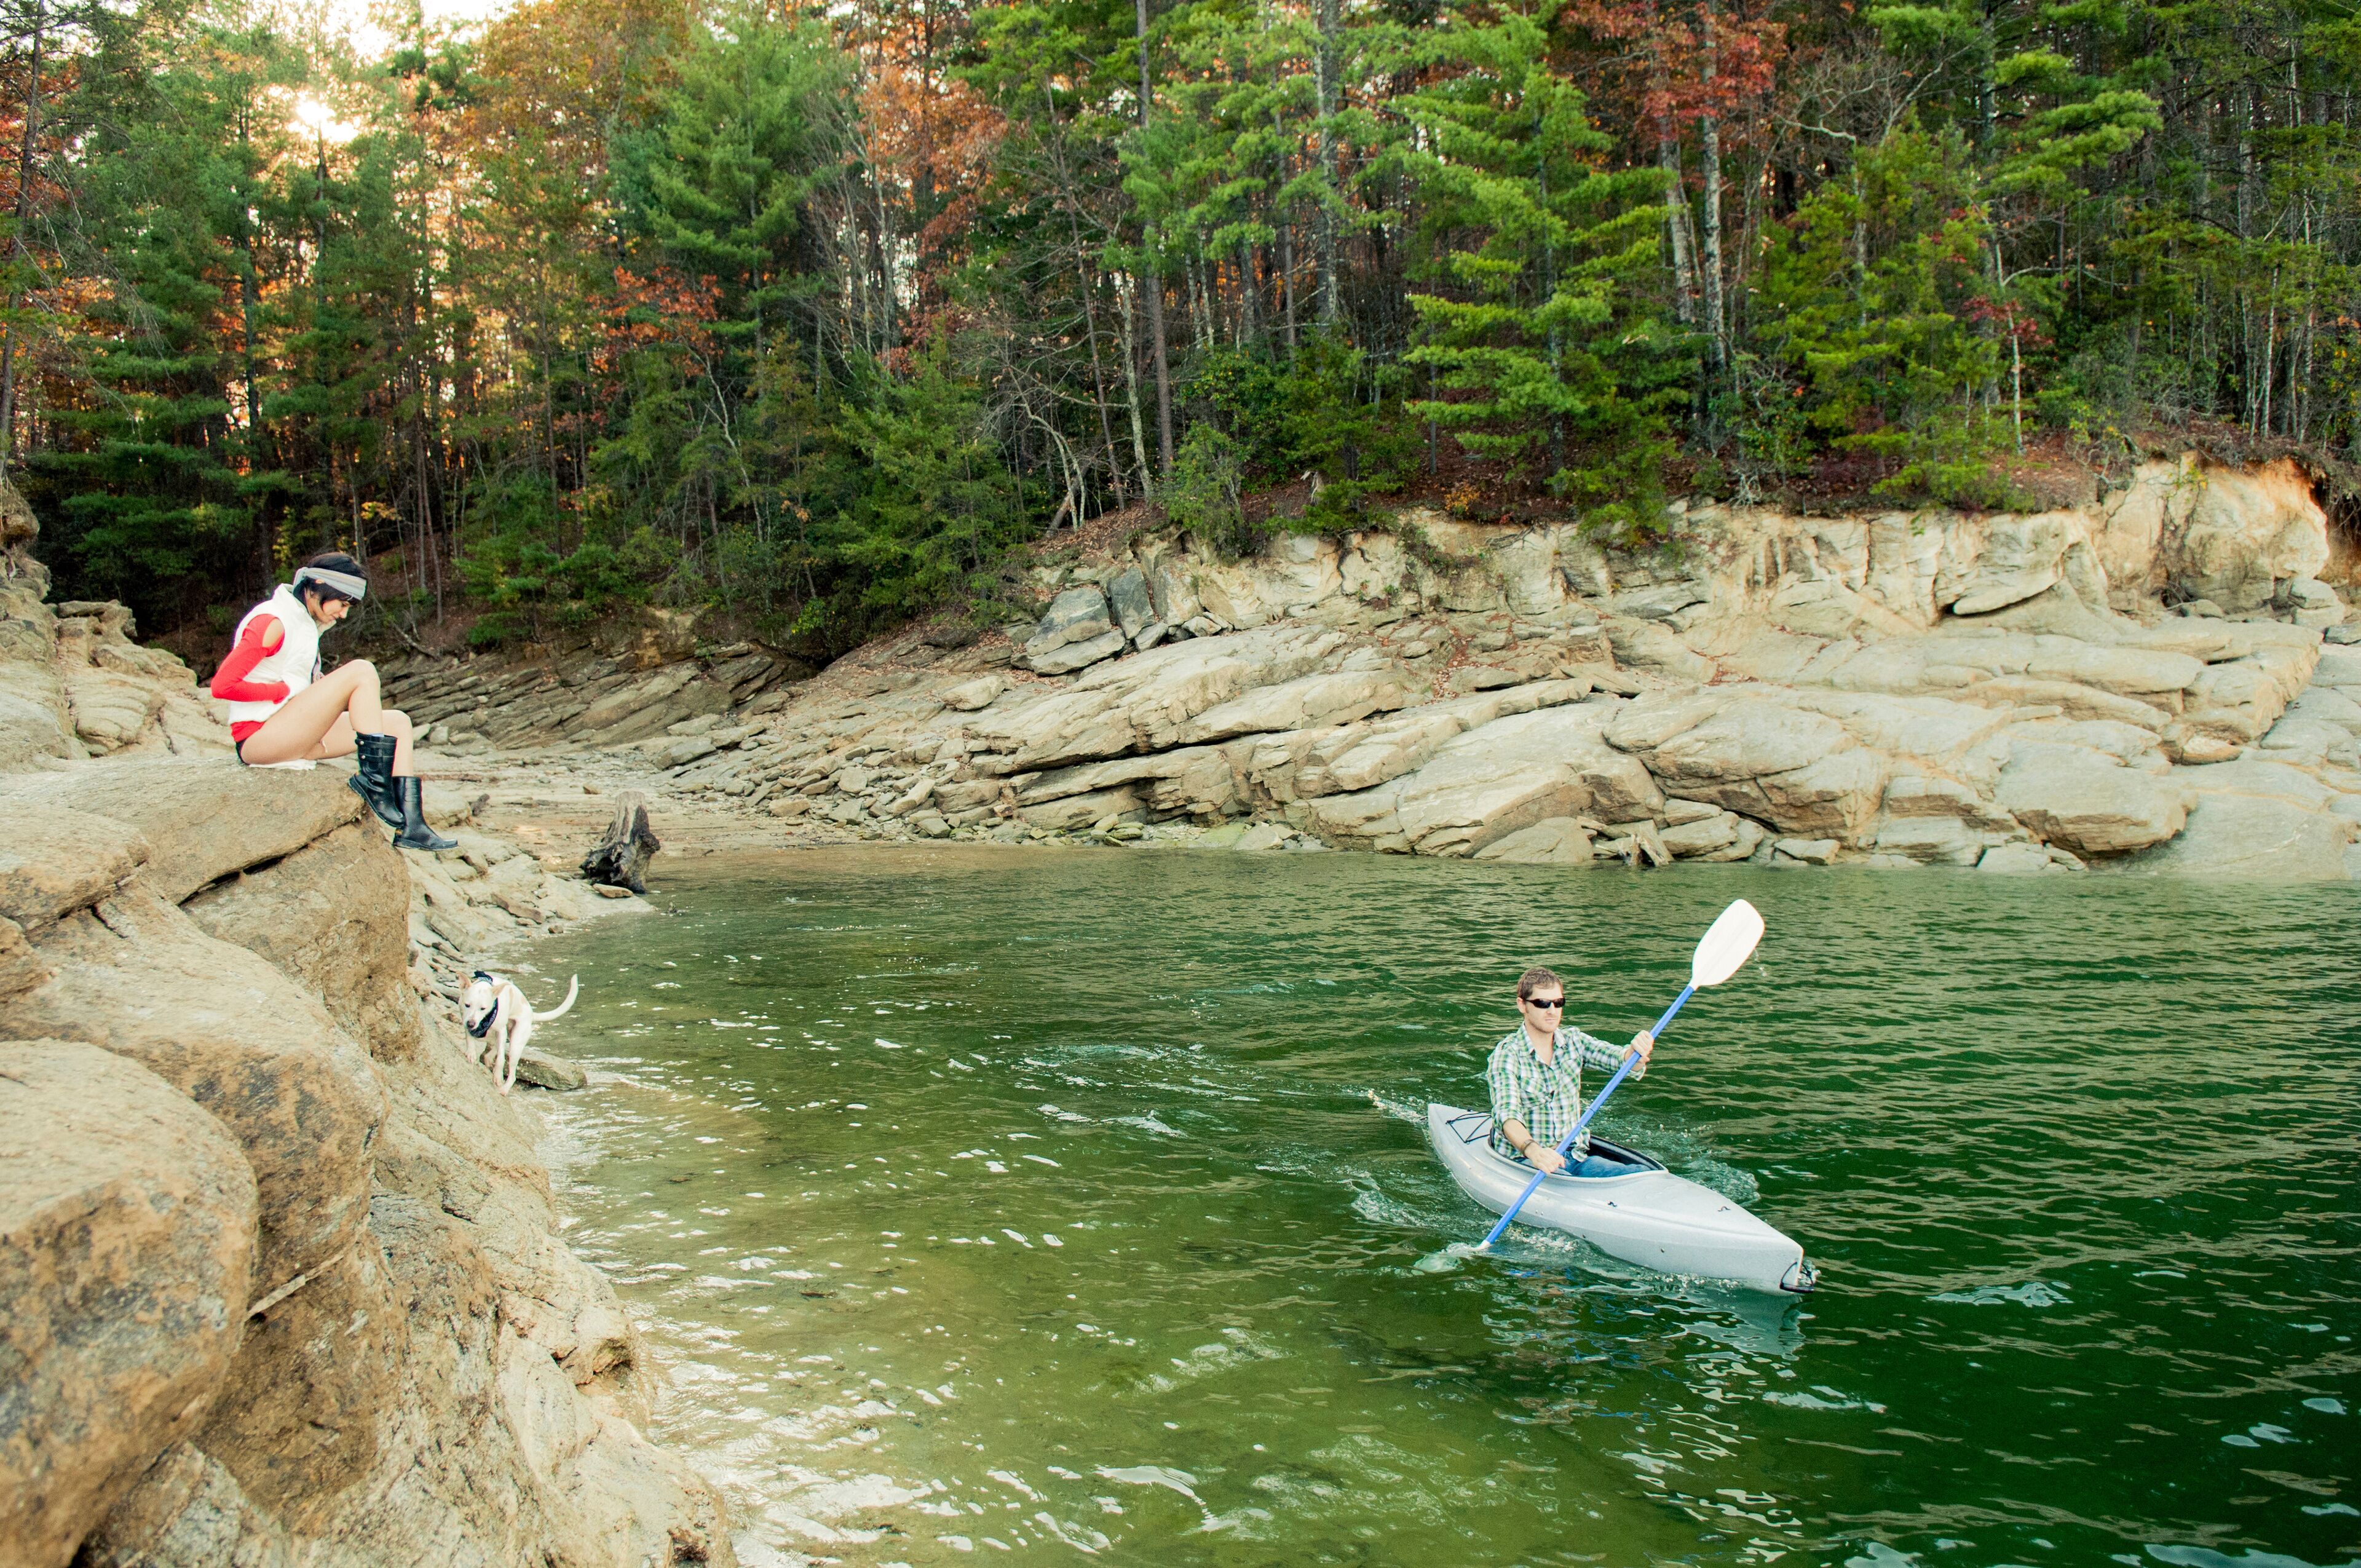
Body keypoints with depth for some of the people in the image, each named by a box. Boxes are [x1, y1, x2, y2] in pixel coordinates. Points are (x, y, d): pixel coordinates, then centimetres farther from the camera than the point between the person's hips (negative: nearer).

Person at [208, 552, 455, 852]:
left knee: (398, 722, 0)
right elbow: (222, 685, -19)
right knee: (361, 671, -21)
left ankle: (411, 826, -13)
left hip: (294, 735, 10)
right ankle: (373, 780, -18)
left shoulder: (307, 622, 16)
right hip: (259, 738, -10)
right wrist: (287, 690, -13)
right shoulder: (273, 622, -12)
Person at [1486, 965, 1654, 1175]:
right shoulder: (1506, 1055, -9)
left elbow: (1621, 1060, -7)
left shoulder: (1573, 1041, 8)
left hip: (1574, 1156, 5)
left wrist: (1637, 1050, -32)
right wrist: (1532, 1149, -43)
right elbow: (1507, 1113, -23)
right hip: (1523, 1160, -5)